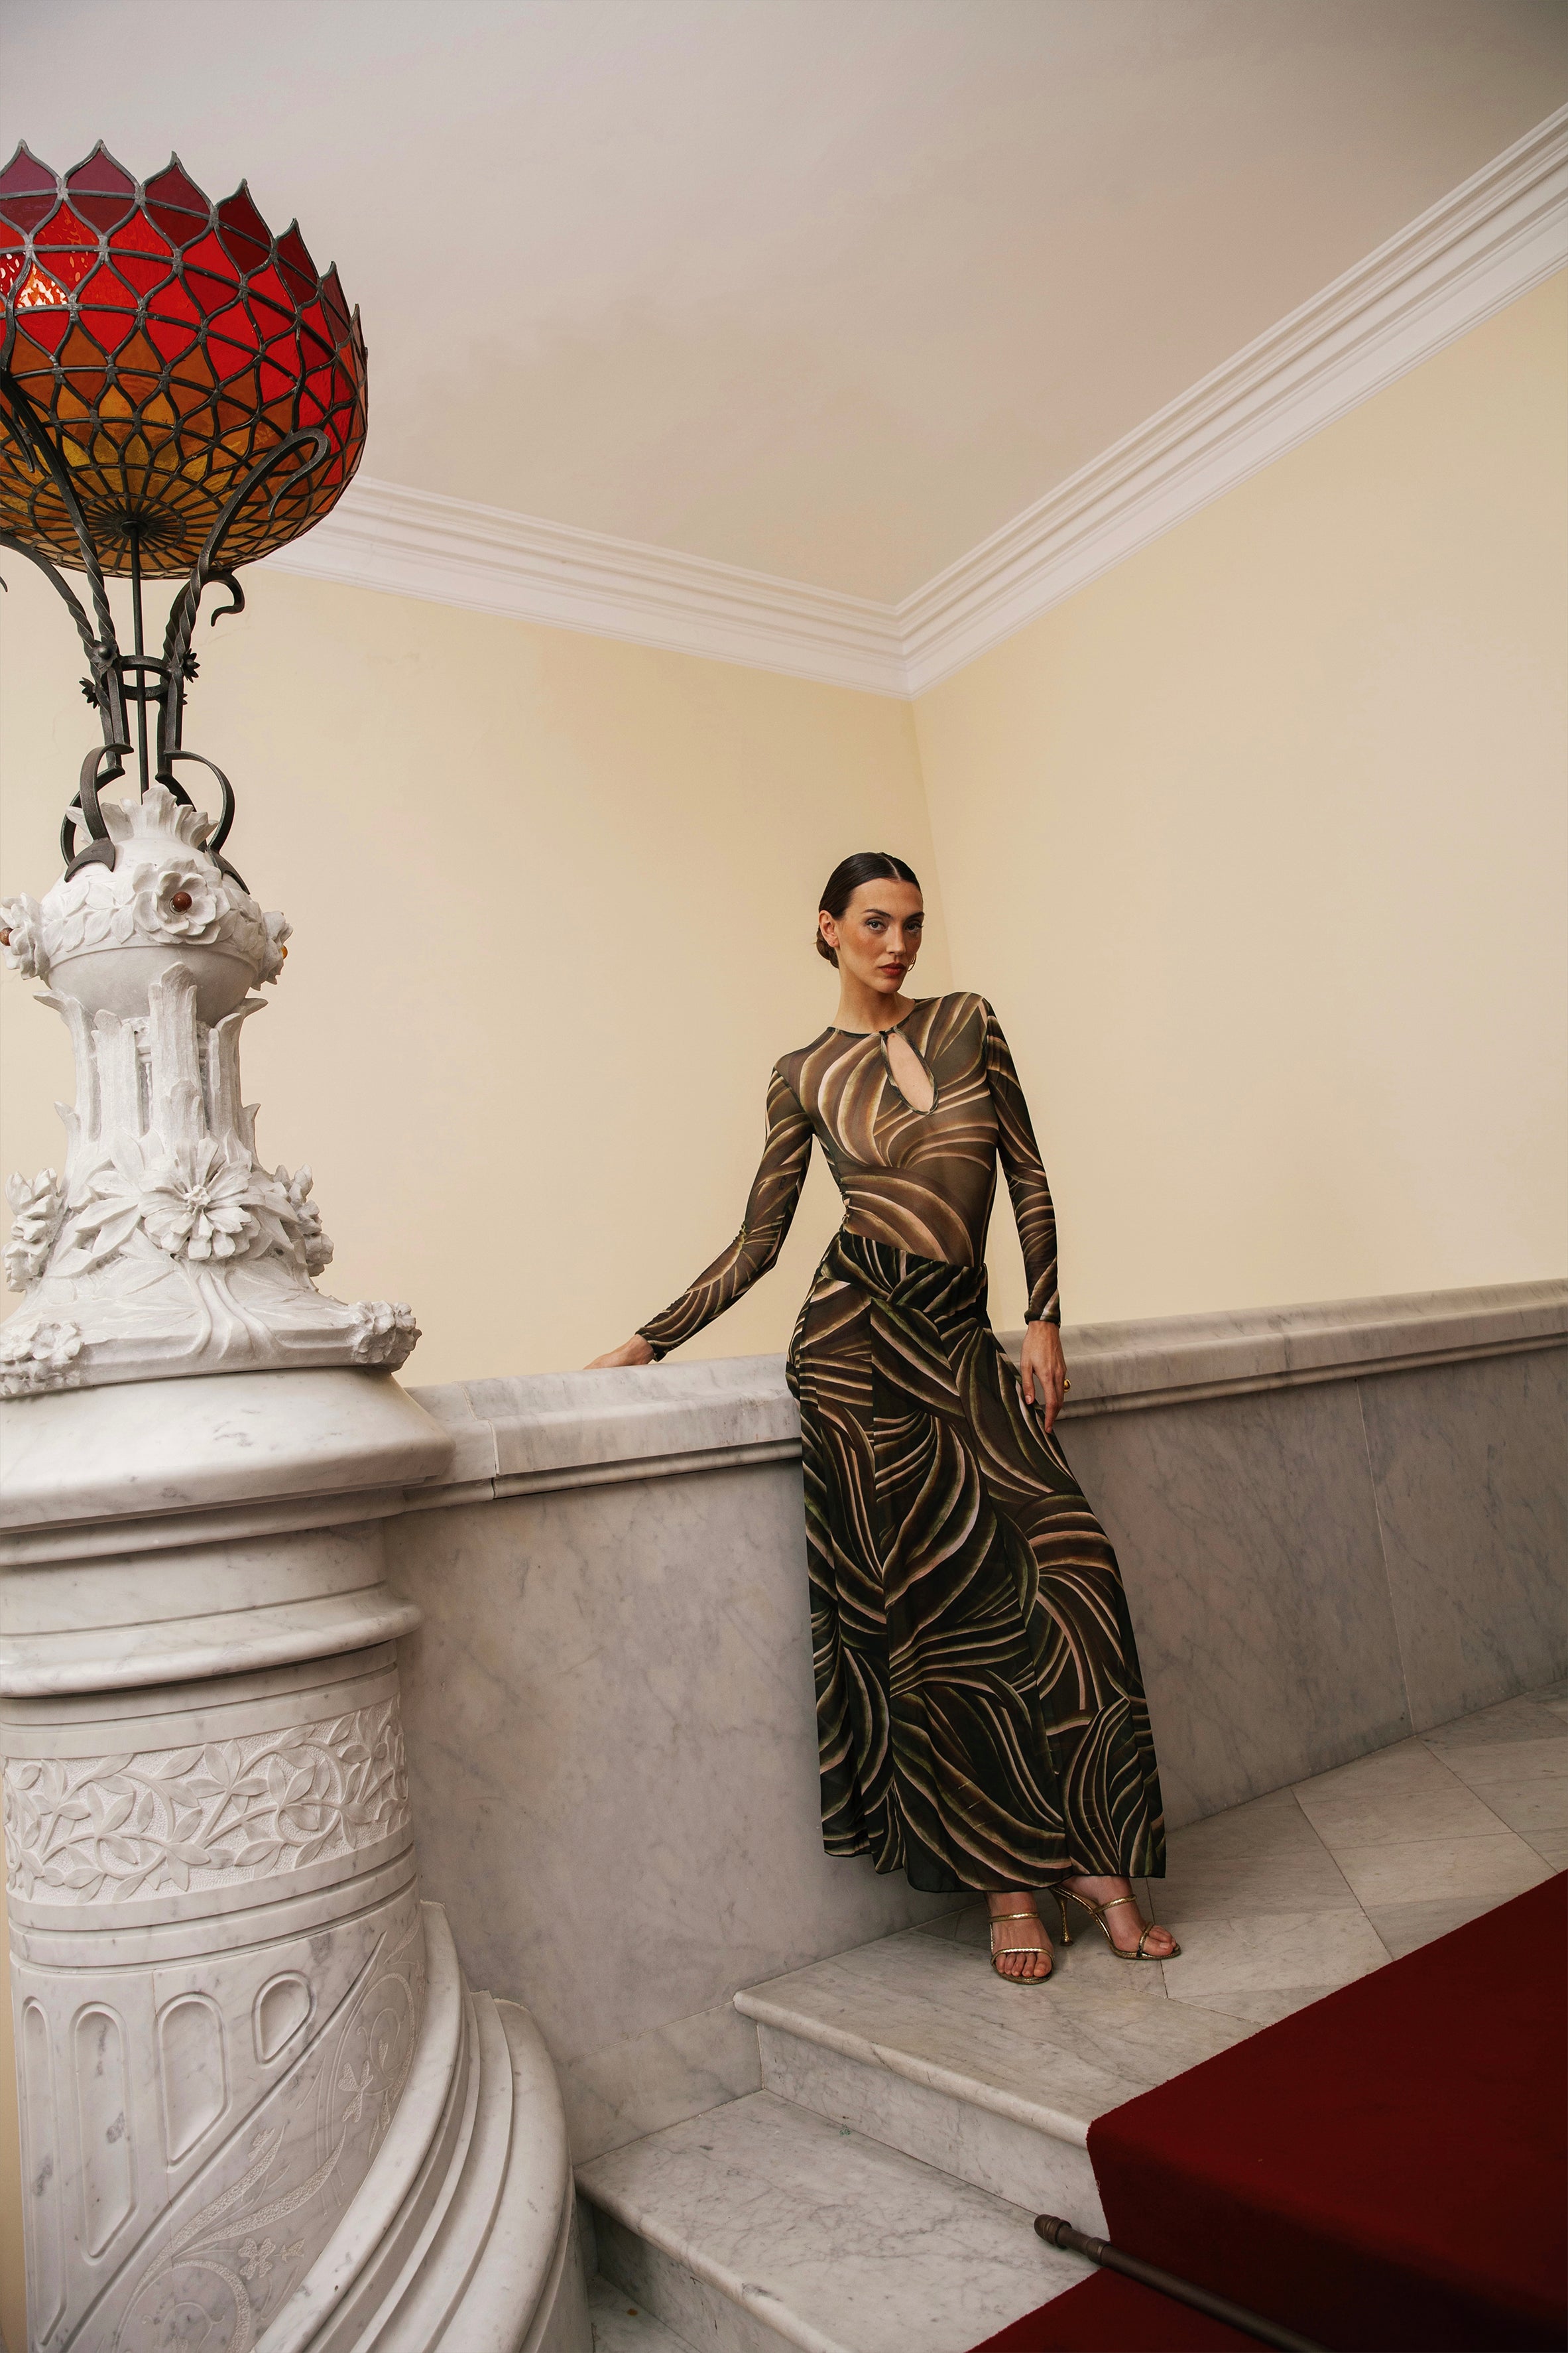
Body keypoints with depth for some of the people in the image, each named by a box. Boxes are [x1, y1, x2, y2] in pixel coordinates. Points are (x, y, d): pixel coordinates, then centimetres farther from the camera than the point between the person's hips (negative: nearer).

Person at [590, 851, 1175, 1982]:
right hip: (862, 1336, -2)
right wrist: (645, 1345, 3)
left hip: (963, 1338, 3)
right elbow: (757, 1242, 8)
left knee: (1065, 1571, -10)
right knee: (945, 1597, -5)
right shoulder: (805, 1075, 7)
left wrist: (1045, 1320, 3)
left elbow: (1029, 1177, 10)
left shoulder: (968, 1023, 12)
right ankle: (1010, 1881, 9)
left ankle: (1090, 1860, 5)